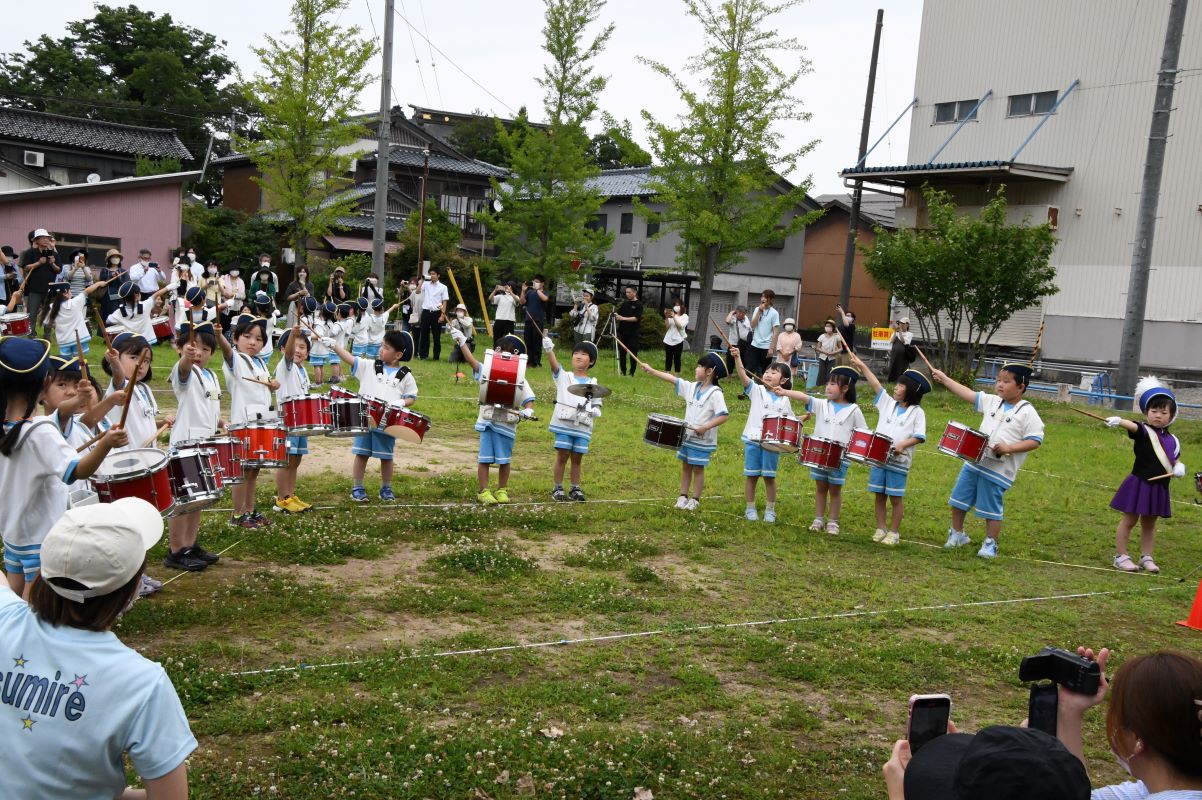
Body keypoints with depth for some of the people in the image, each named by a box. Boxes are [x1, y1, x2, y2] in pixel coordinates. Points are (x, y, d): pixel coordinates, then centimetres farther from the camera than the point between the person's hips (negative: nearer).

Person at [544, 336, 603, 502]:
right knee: (562, 456, -1)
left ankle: (575, 489, 17)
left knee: (577, 458, 7)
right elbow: (554, 364, -14)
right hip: (564, 424, -2)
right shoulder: (563, 377, 5)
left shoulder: (593, 384, 12)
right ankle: (557, 488, 9)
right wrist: (549, 350, -34)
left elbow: (598, 407, 14)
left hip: (583, 427, 2)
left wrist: (594, 411, -11)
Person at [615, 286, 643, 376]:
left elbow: (637, 318, -14)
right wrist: (616, 314, -8)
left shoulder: (638, 305, -4)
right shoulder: (625, 303, 12)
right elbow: (618, 312, 16)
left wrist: (623, 318, -23)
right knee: (621, 353, 6)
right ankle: (623, 372, 13)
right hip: (622, 332, 5)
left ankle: (632, 373, 5)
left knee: (633, 354, -1)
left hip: (632, 334, -5)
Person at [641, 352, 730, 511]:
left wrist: (704, 428, -26)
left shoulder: (715, 393, -17)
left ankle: (695, 499, 16)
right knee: (685, 466, 14)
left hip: (703, 439, -6)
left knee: (698, 468, 5)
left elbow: (724, 416, -23)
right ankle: (683, 496, 24)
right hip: (687, 435, 6)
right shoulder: (692, 387, 2)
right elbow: (672, 379, 4)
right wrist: (651, 370, 1)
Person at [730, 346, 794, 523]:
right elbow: (743, 376, -16)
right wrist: (737, 357, -30)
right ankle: (750, 509, 18)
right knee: (751, 476, 6)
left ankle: (770, 510, 18)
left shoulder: (784, 400, 7)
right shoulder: (756, 391, 0)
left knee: (769, 476, 7)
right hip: (752, 440, -1)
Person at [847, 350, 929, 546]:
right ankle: (880, 528, 19)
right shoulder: (888, 402, 9)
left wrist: (902, 445, -22)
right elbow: (875, 384, 4)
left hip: (899, 461, -4)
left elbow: (919, 437, -9)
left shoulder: (917, 412, -3)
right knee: (879, 495, 9)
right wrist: (863, 366, -2)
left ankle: (894, 532, 13)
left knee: (896, 497, 3)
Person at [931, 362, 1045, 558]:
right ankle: (957, 534, 30)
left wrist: (1009, 448, -22)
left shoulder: (1027, 412, -10)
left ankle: (990, 544, 20)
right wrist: (944, 378, 4)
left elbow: (1035, 441, -13)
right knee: (958, 500, 12)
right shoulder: (992, 402, 6)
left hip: (998, 470, -6)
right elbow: (968, 394, 8)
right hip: (974, 463, 6)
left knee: (991, 509, 3)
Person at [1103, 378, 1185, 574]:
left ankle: (1146, 557, 26)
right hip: (1139, 484, -5)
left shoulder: (1172, 440, 6)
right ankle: (1121, 556, 10)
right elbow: (1132, 426, -33)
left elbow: (1176, 460, 19)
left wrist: (1179, 468, -4)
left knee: (1149, 523, 15)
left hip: (1159, 487, 5)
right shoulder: (1143, 431, -11)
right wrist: (1119, 421, -55)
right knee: (1129, 520, 2)